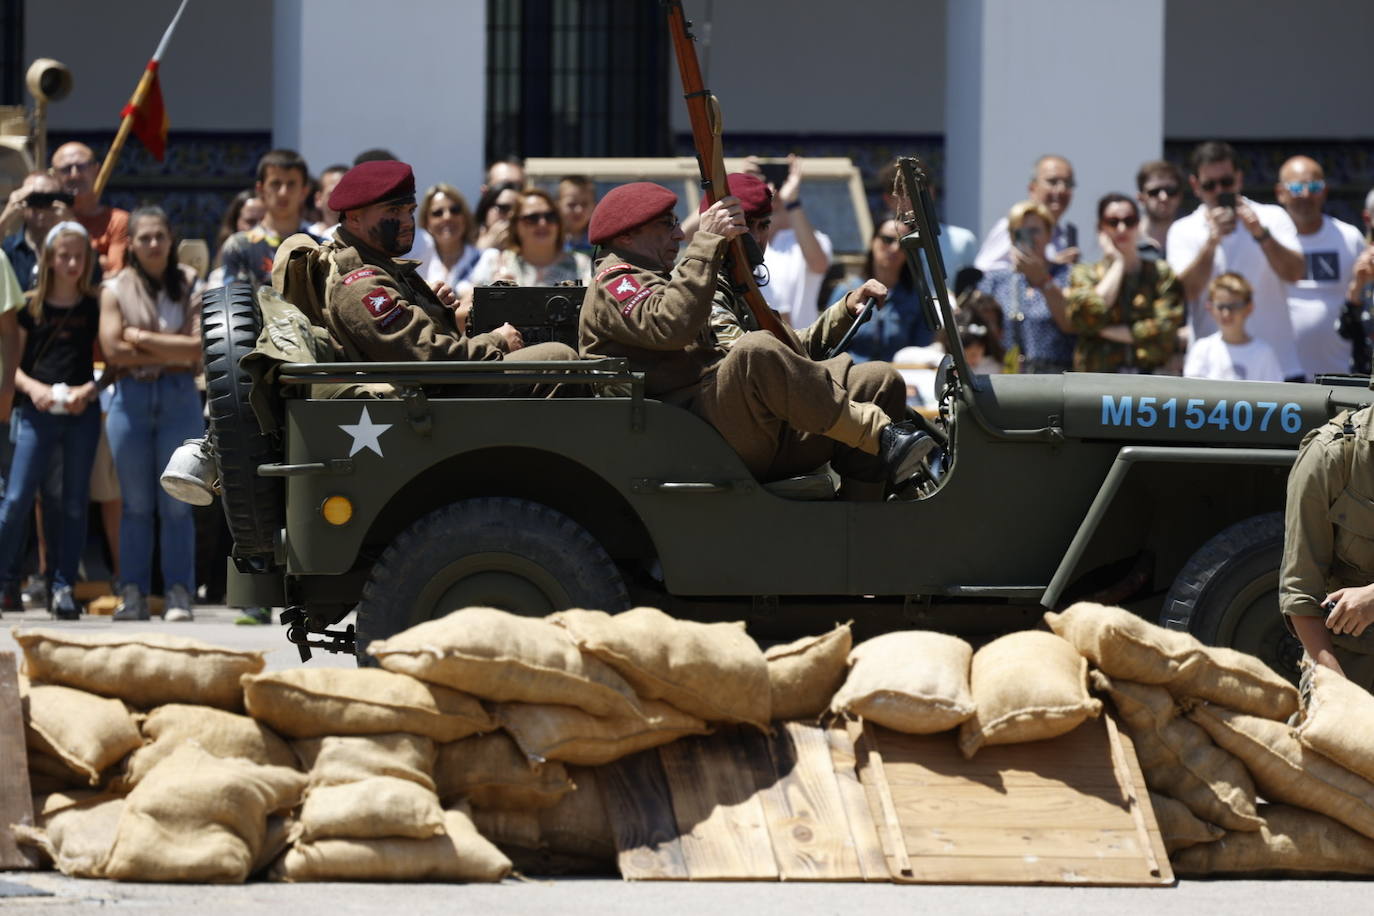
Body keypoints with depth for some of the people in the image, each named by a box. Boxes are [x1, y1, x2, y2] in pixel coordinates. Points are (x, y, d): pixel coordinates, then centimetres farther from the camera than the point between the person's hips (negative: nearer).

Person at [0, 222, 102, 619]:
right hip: (37, 412, -1)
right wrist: (32, 387, -13)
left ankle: (64, 587, 9)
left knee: (75, 503, 3)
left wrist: (89, 389, -9)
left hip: (82, 413, 1)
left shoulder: (95, 307, 6)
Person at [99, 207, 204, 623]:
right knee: (136, 504, 3)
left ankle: (178, 593, 3)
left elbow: (200, 347, -7)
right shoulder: (116, 289, 5)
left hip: (180, 397, 0)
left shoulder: (191, 286, 5)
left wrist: (142, 338, -7)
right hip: (132, 398, 0)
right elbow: (113, 349, -6)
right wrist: (171, 351, -6)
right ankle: (133, 592, 5)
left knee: (176, 504, 0)